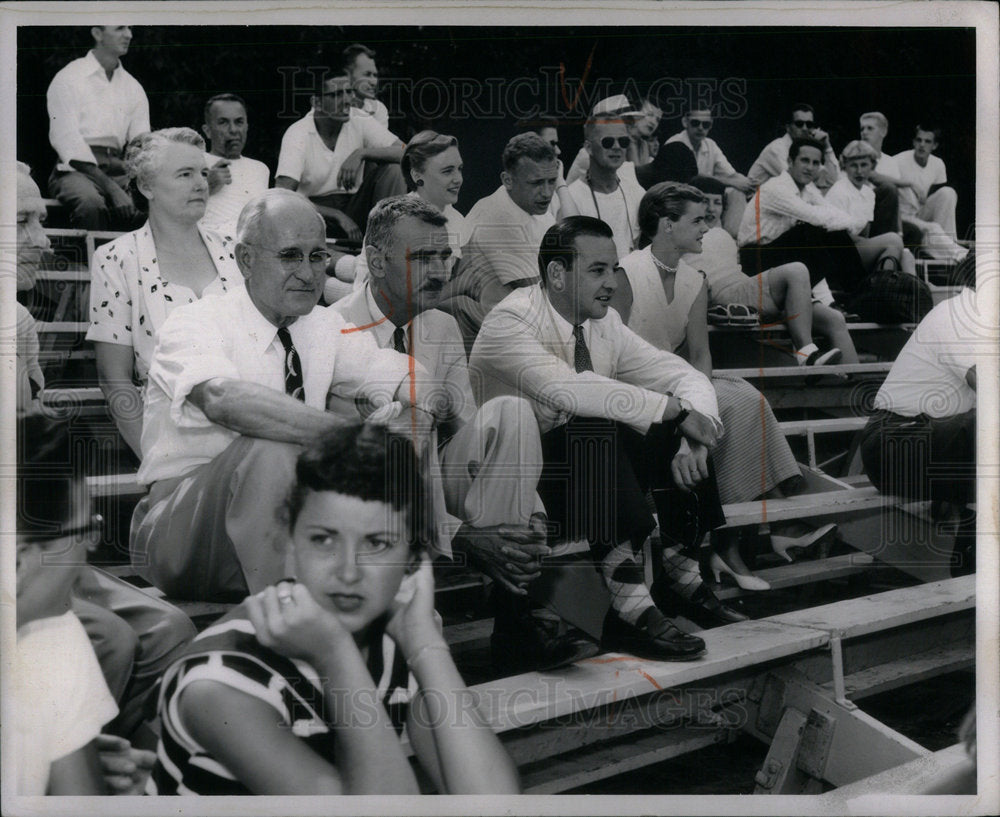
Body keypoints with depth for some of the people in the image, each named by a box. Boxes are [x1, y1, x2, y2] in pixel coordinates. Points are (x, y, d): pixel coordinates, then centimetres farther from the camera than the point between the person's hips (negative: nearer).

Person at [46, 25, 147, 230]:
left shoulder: (133, 87, 18)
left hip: (117, 170, 4)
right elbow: (68, 142, -9)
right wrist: (112, 189, -20)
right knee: (91, 202, -37)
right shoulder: (68, 78, 2)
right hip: (75, 169, -4)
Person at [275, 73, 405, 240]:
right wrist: (338, 216, -27)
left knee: (392, 168, -17)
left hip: (355, 208, 3)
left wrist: (361, 153, -26)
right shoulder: (297, 134, -12)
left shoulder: (360, 123, -3)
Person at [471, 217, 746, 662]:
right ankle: (629, 609, -37)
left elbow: (690, 378, 2)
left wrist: (689, 439, -20)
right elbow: (566, 389, -35)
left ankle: (681, 574, -4)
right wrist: (673, 410, -32)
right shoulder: (509, 322, -17)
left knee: (677, 437, -11)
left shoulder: (604, 323, 4)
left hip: (589, 461, 7)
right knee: (597, 431, -34)